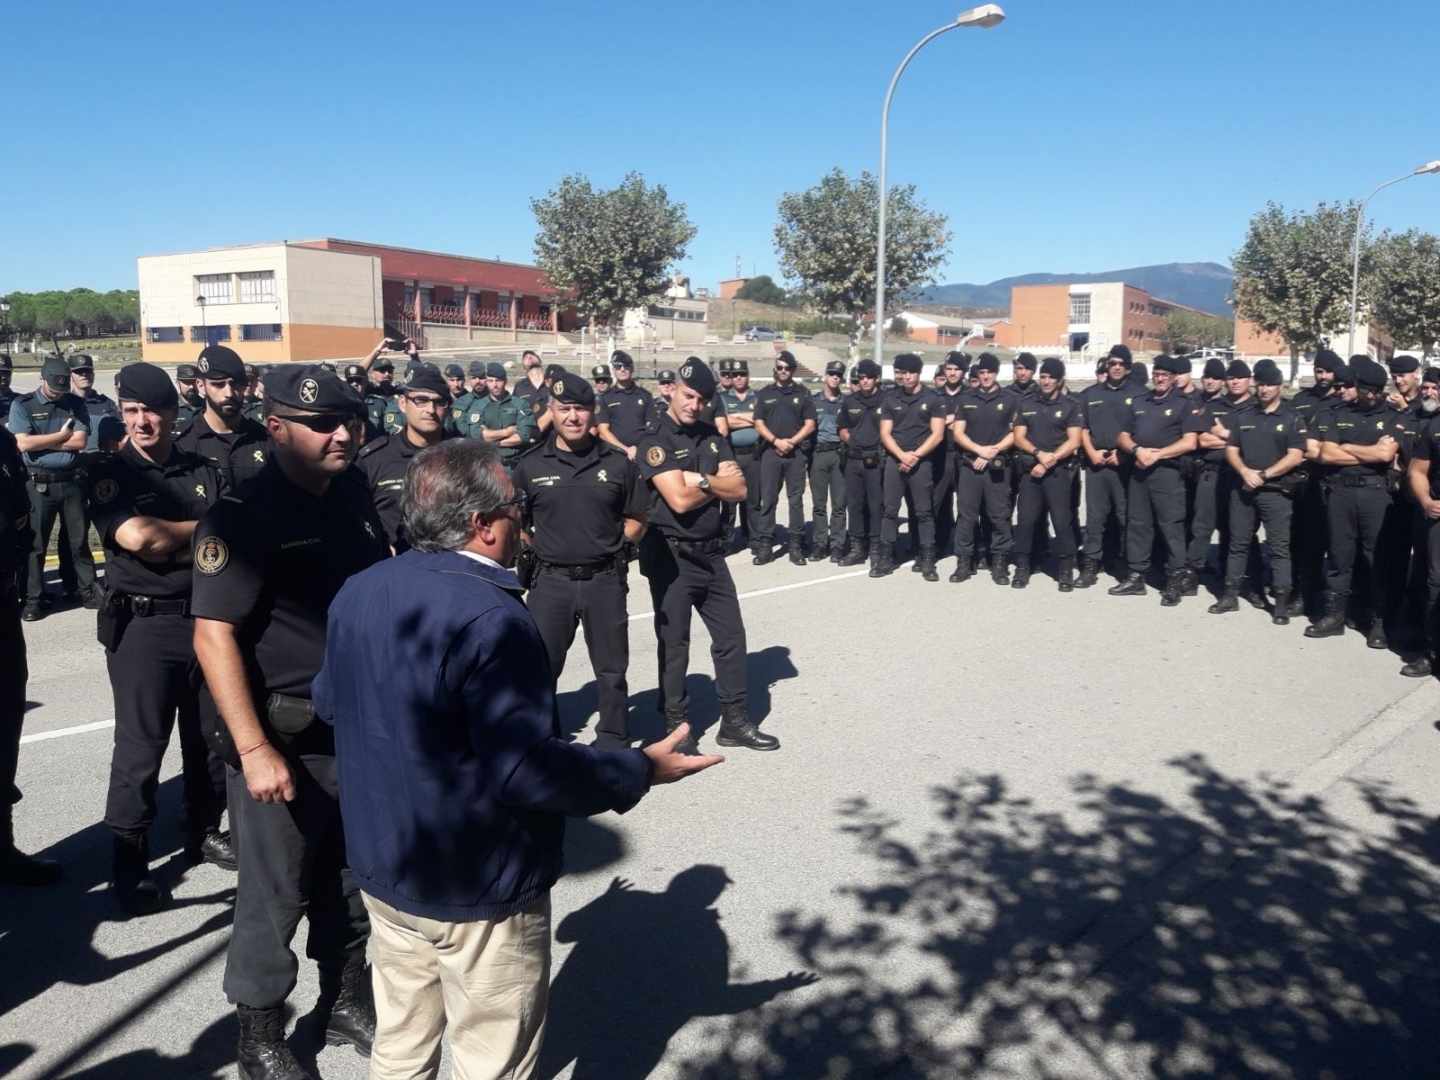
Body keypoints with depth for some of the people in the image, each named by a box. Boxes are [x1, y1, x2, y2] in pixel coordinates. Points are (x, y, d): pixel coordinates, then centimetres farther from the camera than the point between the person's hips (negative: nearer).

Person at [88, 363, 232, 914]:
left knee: (209, 734, 13)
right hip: (142, 623, -4)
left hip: (205, 616, 4)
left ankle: (203, 831, 31)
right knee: (141, 745, -1)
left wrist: (166, 540, -7)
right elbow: (136, 537, -17)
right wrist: (201, 529, -5)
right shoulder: (111, 473, -3)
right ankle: (129, 859, 12)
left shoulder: (204, 472, 9)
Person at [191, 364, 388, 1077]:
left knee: (351, 881, 19)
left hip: (361, 729, 6)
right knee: (275, 894, 8)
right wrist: (253, 749, -24)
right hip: (283, 737, -6)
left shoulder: (355, 497, 4)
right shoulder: (241, 515, -16)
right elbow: (213, 636, -21)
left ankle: (347, 1004, 39)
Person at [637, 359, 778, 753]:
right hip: (671, 557, -6)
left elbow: (739, 490, 0)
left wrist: (700, 480, -14)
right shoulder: (655, 440, -11)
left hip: (710, 553, 6)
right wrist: (718, 483, -7)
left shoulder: (711, 436, 9)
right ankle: (677, 728, 18)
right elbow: (679, 499, -21)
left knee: (731, 637, 10)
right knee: (674, 645, 5)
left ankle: (735, 721, 22)